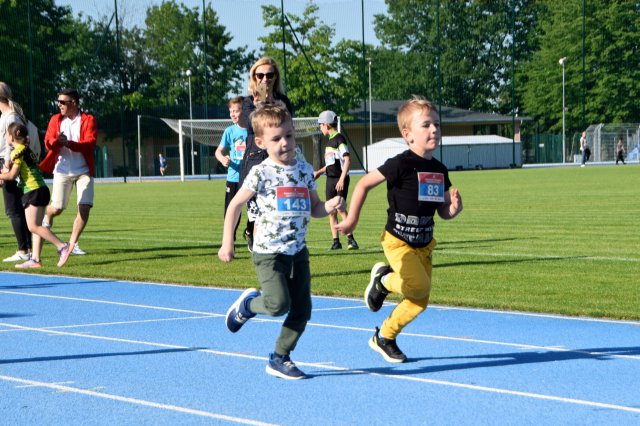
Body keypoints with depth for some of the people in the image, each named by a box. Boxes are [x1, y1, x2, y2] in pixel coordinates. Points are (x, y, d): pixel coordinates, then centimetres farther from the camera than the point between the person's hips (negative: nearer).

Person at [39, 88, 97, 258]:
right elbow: (48, 141, -3)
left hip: (84, 171, -1)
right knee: (57, 208, -2)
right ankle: (47, 218, 35)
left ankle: (73, 244, 1)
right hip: (62, 170, 1)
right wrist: (57, 141, -27)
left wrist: (69, 143, -29)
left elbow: (90, 143, -15)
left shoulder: (88, 120, -2)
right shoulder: (56, 120, 7)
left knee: (85, 207, -11)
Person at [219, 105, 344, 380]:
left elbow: (314, 208, 15)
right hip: (269, 251, -5)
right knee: (279, 304, -19)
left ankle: (279, 359, 18)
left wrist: (330, 206, -7)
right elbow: (236, 205, -3)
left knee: (302, 310, 4)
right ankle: (247, 304, 13)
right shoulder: (261, 173, -9)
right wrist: (227, 243, -5)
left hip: (298, 250, 6)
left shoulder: (304, 170, 7)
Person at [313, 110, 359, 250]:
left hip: (340, 180, -9)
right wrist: (319, 172, 24)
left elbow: (347, 160, -19)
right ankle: (336, 240, 9)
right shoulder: (330, 140, 16)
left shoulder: (339, 138, -11)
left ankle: (350, 239, -11)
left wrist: (342, 179, -23)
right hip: (330, 179, 9)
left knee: (341, 208, -14)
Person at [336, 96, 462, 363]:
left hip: (424, 244, 7)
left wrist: (454, 208, -10)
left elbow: (443, 211, 13)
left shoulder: (440, 171, 5)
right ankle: (383, 280, 7)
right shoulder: (401, 164, -16)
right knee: (419, 286, -23)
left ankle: (384, 338, 24)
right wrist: (352, 219, -6)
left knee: (420, 302, 7)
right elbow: (364, 184, -9)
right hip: (398, 241, -7)